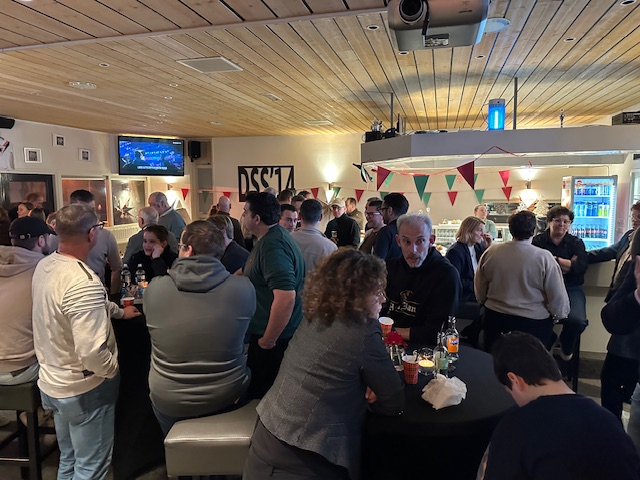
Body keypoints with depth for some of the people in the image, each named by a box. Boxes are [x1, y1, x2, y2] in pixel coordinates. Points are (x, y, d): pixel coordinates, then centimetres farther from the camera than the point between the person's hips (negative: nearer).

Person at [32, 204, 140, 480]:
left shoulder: (44, 266, -2)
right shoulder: (84, 282, -32)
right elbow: (91, 352, -35)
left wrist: (118, 311, 24)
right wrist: (114, 369, -16)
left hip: (52, 382, 9)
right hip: (83, 389, -8)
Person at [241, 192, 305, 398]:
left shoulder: (272, 245, -25)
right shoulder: (271, 237, 8)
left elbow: (286, 297, -33)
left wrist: (268, 340, -24)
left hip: (275, 337, -10)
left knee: (262, 392, 6)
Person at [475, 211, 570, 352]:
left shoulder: (490, 253, -8)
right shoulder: (544, 258, -17)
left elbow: (479, 293, 2)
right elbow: (558, 298, -11)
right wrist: (561, 314, 10)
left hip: (495, 319, 3)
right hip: (533, 323, -2)